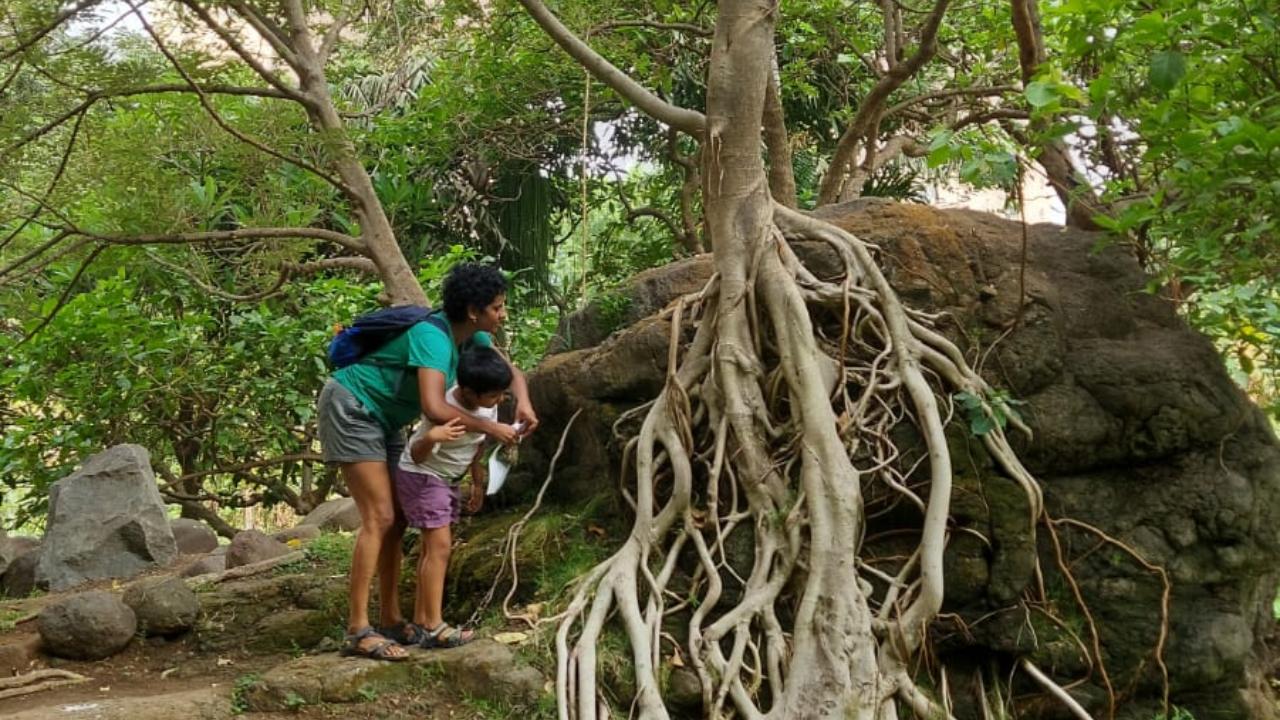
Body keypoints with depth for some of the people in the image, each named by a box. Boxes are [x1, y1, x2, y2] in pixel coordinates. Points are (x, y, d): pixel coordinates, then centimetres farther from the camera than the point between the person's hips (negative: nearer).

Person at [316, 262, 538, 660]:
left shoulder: (472, 338, -1)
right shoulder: (432, 337, -28)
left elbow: (510, 371, 12)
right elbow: (434, 408, -39)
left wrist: (523, 401, -9)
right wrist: (490, 428, -29)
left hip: (382, 419, 10)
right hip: (349, 408, -10)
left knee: (396, 519, 7)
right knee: (379, 517, -17)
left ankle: (391, 620, 13)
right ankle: (357, 631, -17)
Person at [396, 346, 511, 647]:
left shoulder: (488, 406, -10)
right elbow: (417, 456, -32)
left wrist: (478, 483, 14)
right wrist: (430, 438, -53)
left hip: (448, 478, 8)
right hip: (422, 475, -8)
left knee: (435, 546, 9)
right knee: (439, 546, -16)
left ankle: (420, 620, 16)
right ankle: (434, 628, -17)